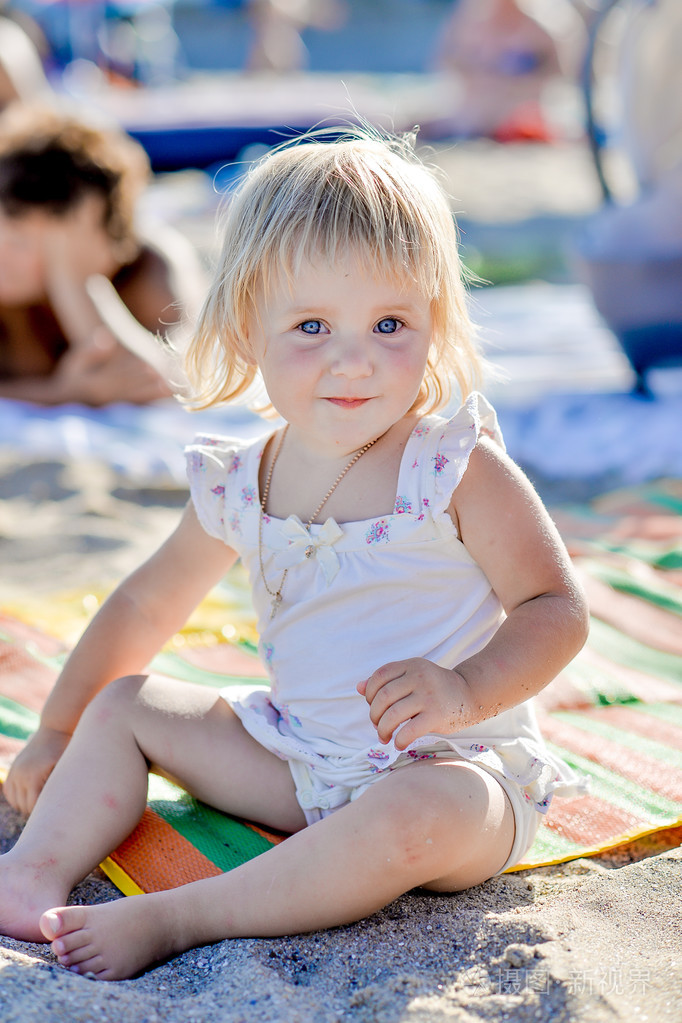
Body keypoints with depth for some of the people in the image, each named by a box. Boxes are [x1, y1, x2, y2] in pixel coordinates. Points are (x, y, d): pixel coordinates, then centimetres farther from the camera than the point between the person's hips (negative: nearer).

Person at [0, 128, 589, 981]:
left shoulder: (460, 470, -15)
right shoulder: (238, 487, 0)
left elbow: (557, 610, -13)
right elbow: (145, 606, 13)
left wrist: (465, 690, -31)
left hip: (452, 767, -5)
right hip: (299, 761, 6)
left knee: (420, 813, -39)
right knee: (122, 704, 7)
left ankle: (176, 917, -32)